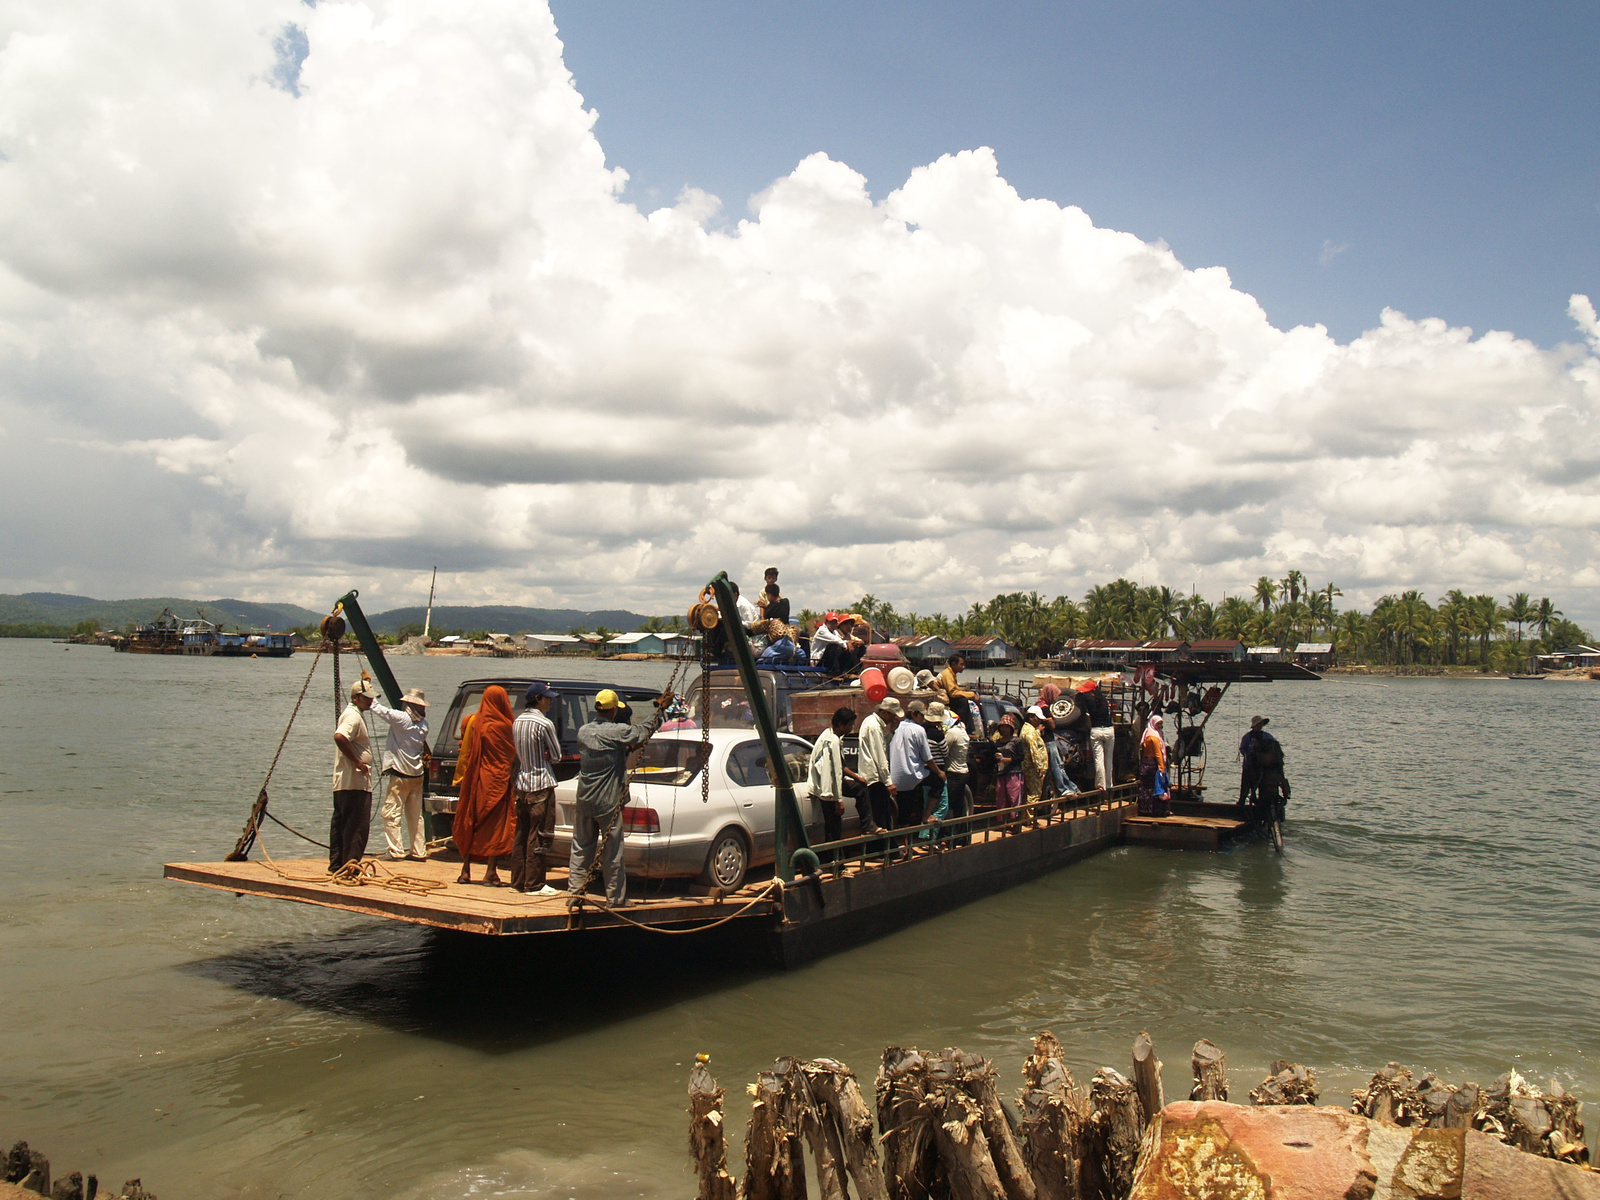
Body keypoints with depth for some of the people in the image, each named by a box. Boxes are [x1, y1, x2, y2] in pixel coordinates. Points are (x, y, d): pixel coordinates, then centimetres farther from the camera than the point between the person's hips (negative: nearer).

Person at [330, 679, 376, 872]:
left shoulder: (356, 714, 19)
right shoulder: (353, 716, -13)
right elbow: (339, 736, -31)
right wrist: (356, 761, -23)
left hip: (342, 782, 11)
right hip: (354, 782, -11)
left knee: (340, 823, 12)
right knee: (357, 825, -8)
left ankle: (336, 865, 18)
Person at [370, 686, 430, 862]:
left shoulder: (401, 718, -14)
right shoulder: (423, 723, 5)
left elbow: (378, 708, -10)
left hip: (400, 774, -7)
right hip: (417, 774, 7)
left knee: (392, 814, -1)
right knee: (415, 814, 12)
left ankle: (395, 851, -5)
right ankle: (419, 851, 14)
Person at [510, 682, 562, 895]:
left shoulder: (518, 721, 9)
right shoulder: (544, 723, -15)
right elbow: (556, 756, -8)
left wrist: (537, 757, 2)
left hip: (522, 783, 8)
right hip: (541, 784, -8)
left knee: (521, 834, 13)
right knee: (539, 836, -3)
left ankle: (518, 880, 18)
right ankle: (534, 884, -1)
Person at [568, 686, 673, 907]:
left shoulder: (583, 732, 5)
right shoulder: (617, 731, -15)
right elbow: (646, 731, -6)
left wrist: (627, 748, 18)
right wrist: (660, 707, 5)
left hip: (584, 800, 6)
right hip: (608, 803, -6)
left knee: (581, 848, 14)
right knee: (612, 853, 3)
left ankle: (574, 892, 17)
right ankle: (616, 899, 10)